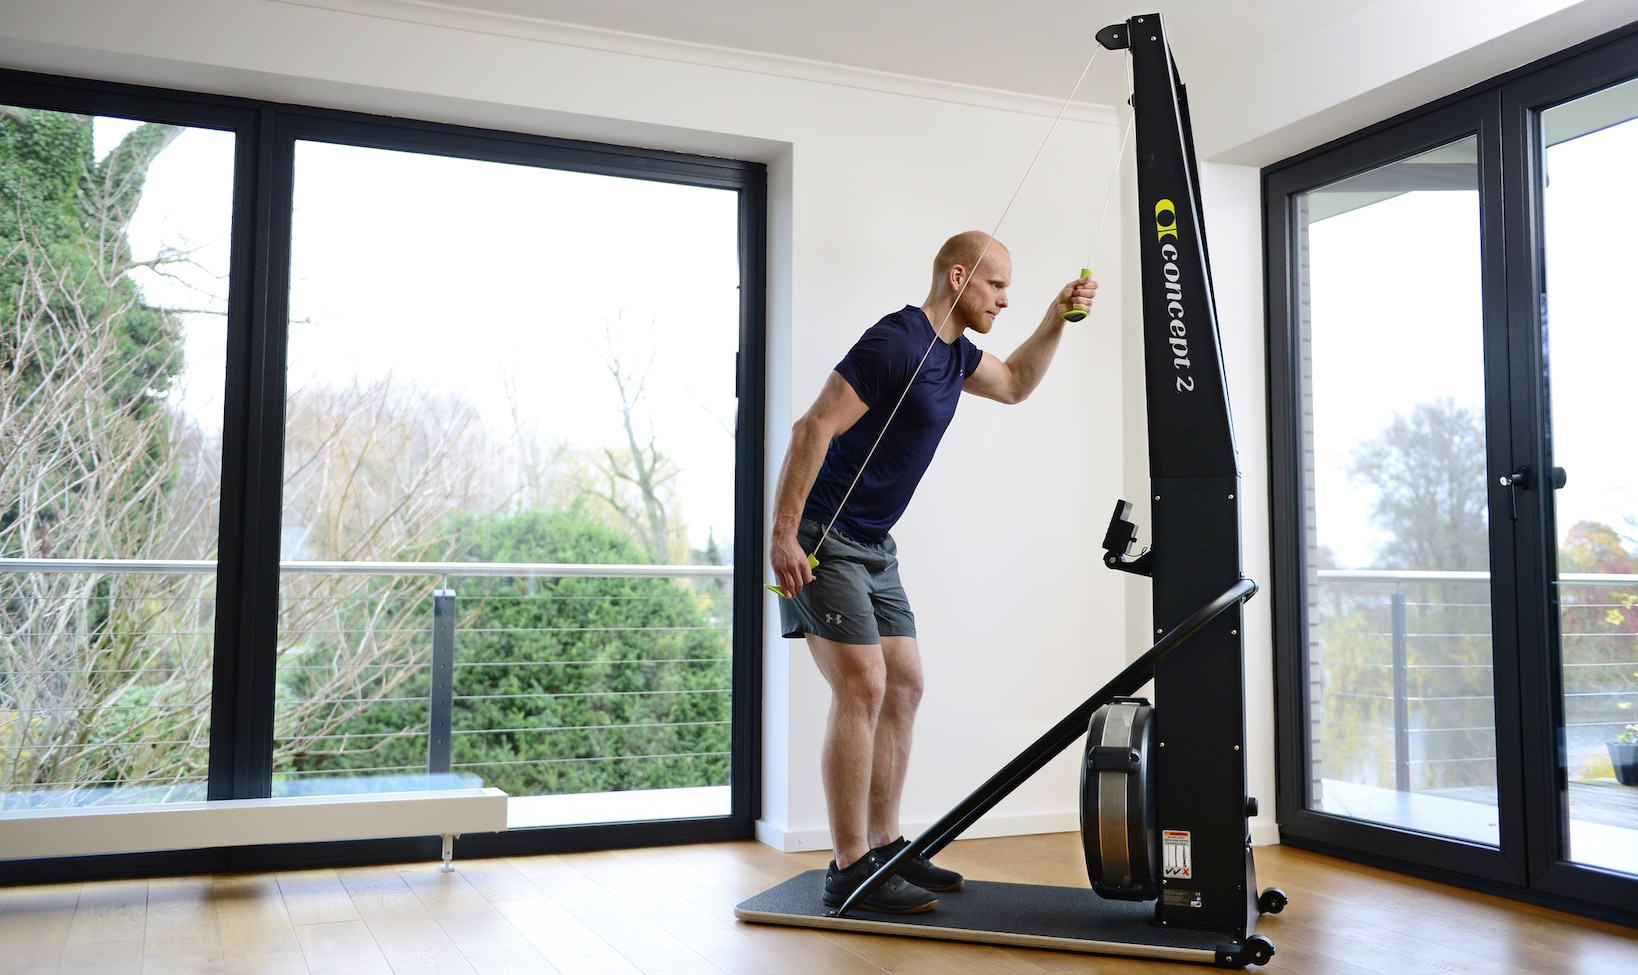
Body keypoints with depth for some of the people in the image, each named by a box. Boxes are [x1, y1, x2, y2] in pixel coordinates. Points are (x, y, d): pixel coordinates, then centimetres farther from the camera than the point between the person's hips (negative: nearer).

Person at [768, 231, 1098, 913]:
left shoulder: (954, 354, 12)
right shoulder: (895, 343, -18)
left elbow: (1015, 385, 32)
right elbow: (812, 430, -22)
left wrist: (1057, 318, 18)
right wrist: (783, 537, -25)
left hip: (873, 547, 10)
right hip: (822, 541, -10)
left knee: (903, 687, 9)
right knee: (862, 688, -13)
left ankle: (884, 849, 18)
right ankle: (850, 871, -5)